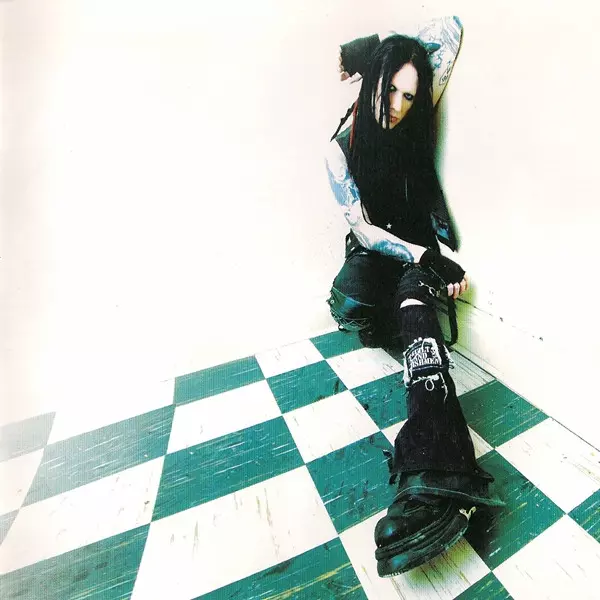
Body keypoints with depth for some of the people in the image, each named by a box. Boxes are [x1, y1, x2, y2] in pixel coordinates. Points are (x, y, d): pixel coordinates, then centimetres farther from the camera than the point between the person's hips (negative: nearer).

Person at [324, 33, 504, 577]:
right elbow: (363, 227, -12)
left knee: (414, 301, -35)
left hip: (420, 251, -1)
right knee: (350, 307, -32)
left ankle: (434, 474, -48)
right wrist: (427, 258, -20)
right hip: (373, 251, 2)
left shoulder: (417, 135, 2)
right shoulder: (344, 147, -3)